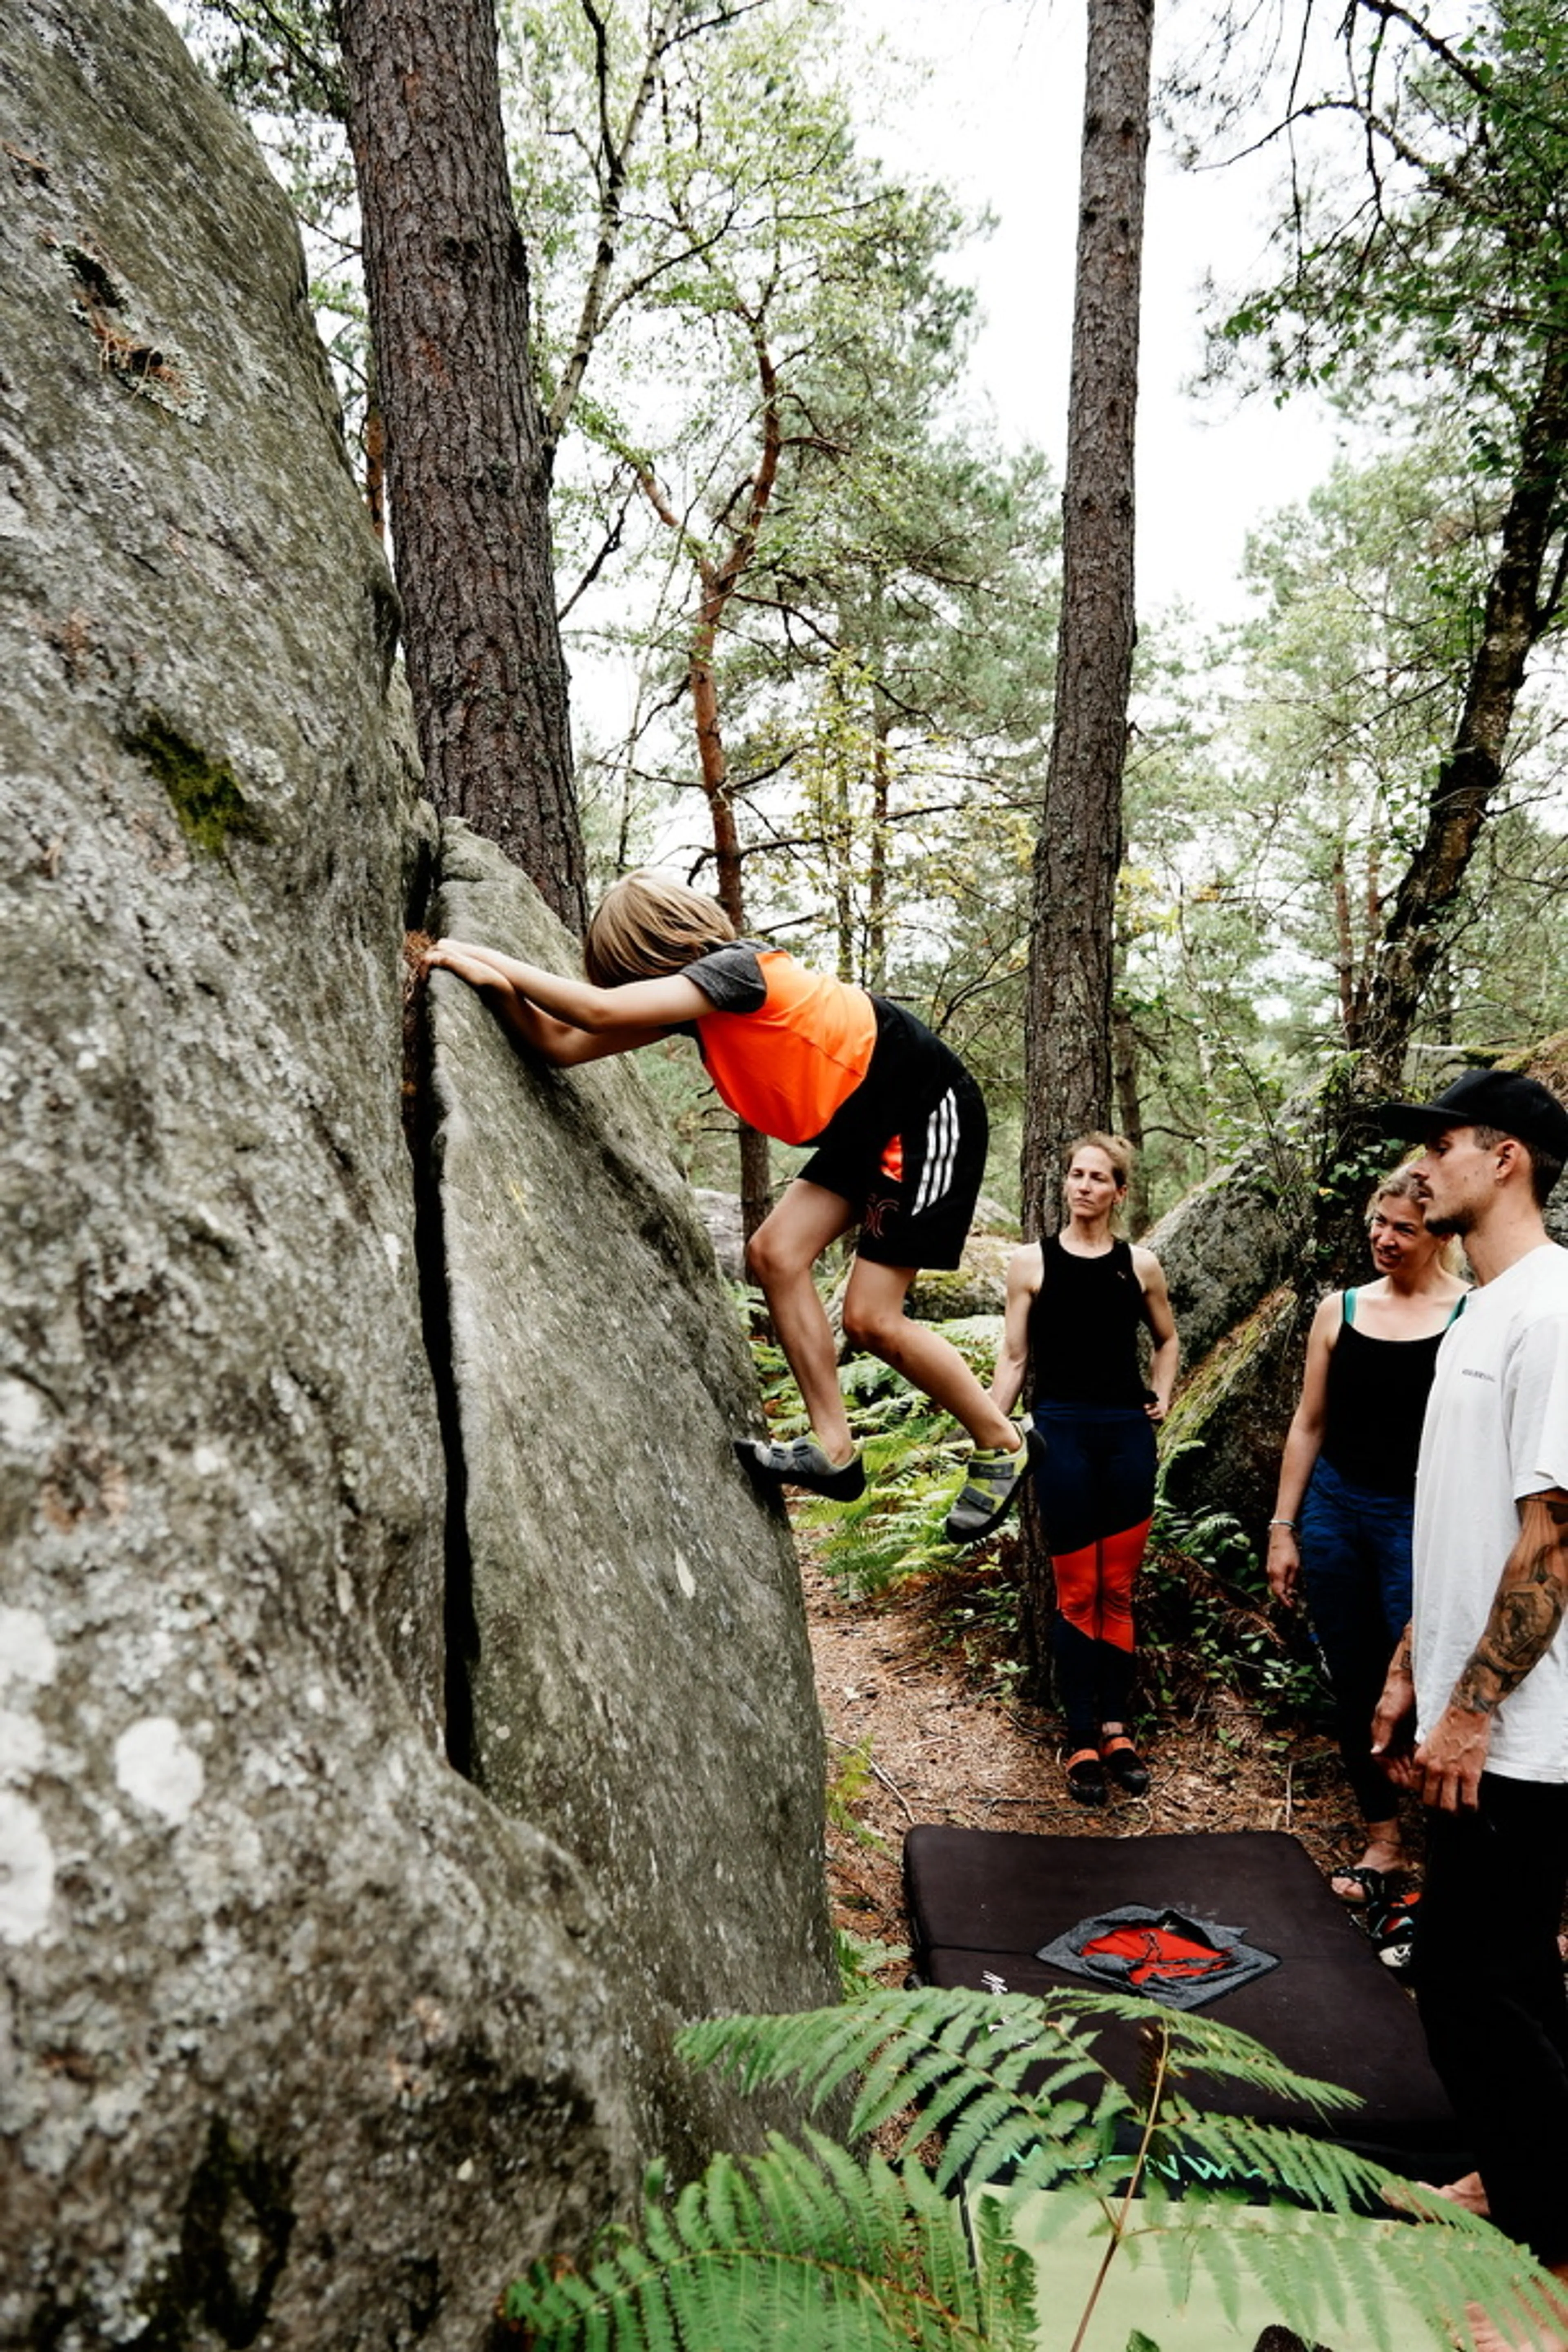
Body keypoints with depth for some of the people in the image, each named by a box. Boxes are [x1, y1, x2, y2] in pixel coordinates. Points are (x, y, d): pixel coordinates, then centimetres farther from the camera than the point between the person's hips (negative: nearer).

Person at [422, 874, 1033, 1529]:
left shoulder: (734, 966, -23)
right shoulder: (696, 994, 3)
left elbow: (601, 1010, -35)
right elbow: (564, 1045, 1)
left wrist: (494, 963, -25)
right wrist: (499, 986, -13)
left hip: (928, 1113, -9)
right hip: (864, 1125, 9)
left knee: (871, 1316, -9)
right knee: (776, 1252, -4)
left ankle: (1000, 1446, 11)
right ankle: (834, 1449, 2)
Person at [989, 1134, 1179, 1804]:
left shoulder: (1140, 1264, 5)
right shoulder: (1032, 1262, -1)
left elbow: (1168, 1339, 23)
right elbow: (1013, 1358, 1)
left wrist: (1162, 1396, 8)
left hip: (1127, 1432, 2)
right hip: (1062, 1430, -2)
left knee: (1119, 1590, 9)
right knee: (1077, 1592, 2)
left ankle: (1116, 1730, 20)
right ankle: (1081, 1741, 10)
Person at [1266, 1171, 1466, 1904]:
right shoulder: (1341, 1310, 6)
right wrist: (1283, 1527, 9)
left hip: (1420, 1520, -4)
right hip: (1335, 1511, 4)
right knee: (1354, 1685, 11)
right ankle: (1383, 1839, 28)